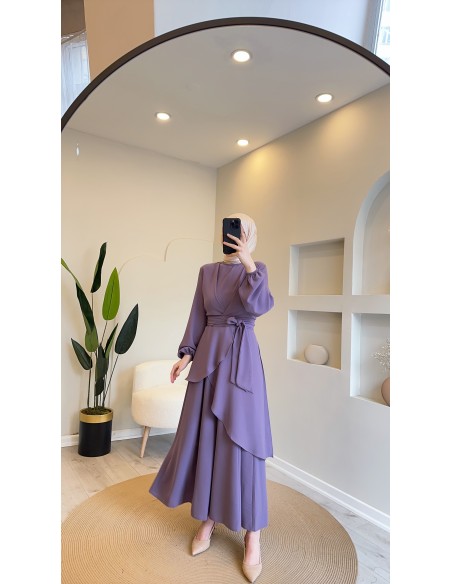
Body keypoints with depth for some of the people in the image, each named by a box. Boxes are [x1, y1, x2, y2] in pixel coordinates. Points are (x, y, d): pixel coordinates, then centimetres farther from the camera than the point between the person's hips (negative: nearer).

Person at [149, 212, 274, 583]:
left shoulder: (257, 269, 2)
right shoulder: (207, 271, 11)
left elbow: (259, 306, -17)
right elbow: (198, 317, 9)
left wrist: (247, 263, -21)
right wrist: (187, 354, 1)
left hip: (241, 358, -3)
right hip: (209, 355, 4)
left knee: (241, 438, -1)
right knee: (204, 435, 8)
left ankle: (253, 535, 15)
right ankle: (208, 519, 28)